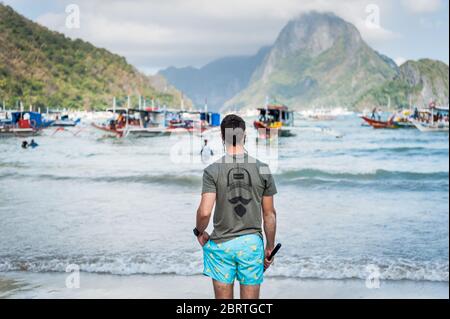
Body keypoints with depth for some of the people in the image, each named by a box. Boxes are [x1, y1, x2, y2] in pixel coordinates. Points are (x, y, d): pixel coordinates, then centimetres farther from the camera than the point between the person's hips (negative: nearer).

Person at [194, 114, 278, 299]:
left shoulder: (213, 171, -9)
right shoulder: (262, 170, -3)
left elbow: (204, 212, -16)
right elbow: (269, 214, 2)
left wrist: (199, 232, 5)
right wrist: (270, 247, 12)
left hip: (222, 244, -1)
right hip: (252, 242, 1)